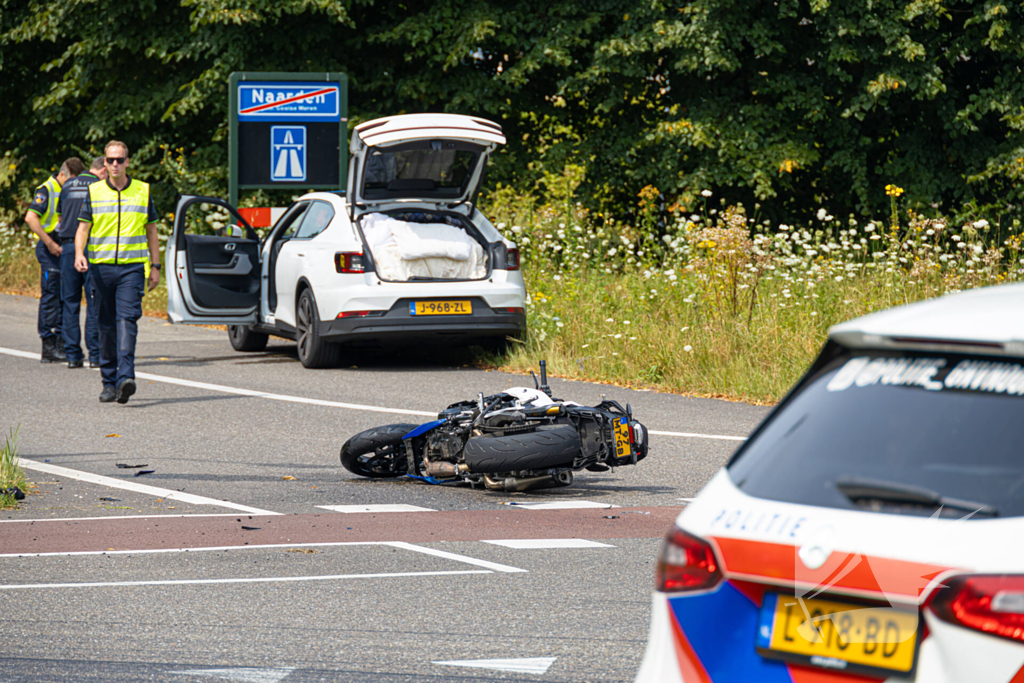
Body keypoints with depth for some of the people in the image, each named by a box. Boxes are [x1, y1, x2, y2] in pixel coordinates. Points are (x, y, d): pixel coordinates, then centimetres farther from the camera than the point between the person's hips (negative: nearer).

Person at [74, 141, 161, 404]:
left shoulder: (143, 191, 9)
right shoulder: (94, 192, 8)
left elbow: (151, 231, 15)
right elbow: (83, 227, 4)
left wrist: (155, 266, 11)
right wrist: (79, 254, -14)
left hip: (132, 266, -1)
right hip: (101, 265, 1)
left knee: (127, 319, -16)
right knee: (106, 325, 5)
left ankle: (126, 377, -26)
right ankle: (109, 382, 13)